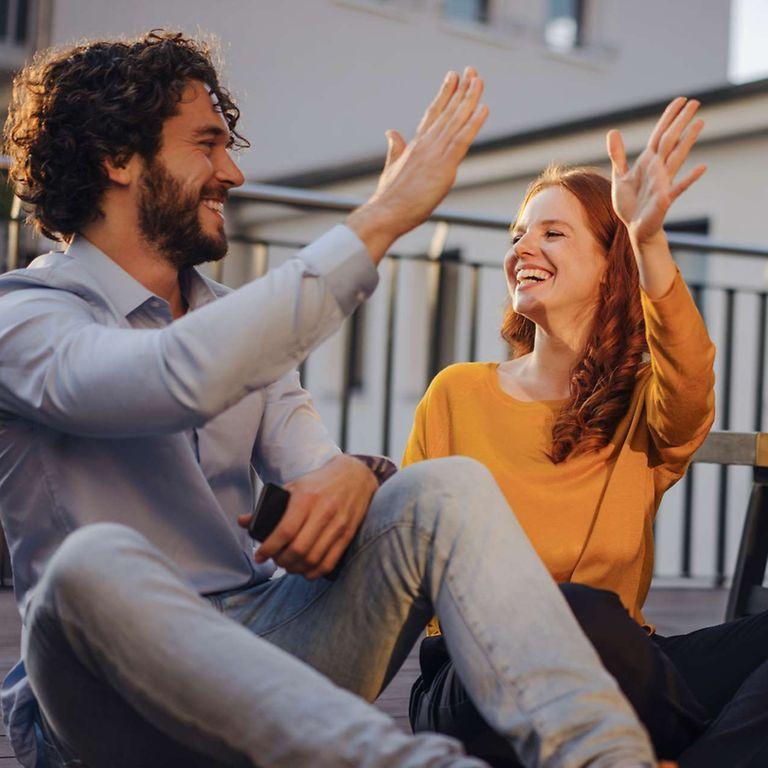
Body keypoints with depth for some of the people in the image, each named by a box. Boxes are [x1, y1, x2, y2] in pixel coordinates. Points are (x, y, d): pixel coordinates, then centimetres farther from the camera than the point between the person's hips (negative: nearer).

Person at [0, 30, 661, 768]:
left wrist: (346, 473, -19)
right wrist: (378, 221, -23)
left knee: (448, 487, -16)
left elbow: (303, 452, 7)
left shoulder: (239, 320, 18)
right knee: (97, 561, -38)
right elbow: (184, 378, -26)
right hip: (114, 701, -5)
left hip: (261, 652, 5)